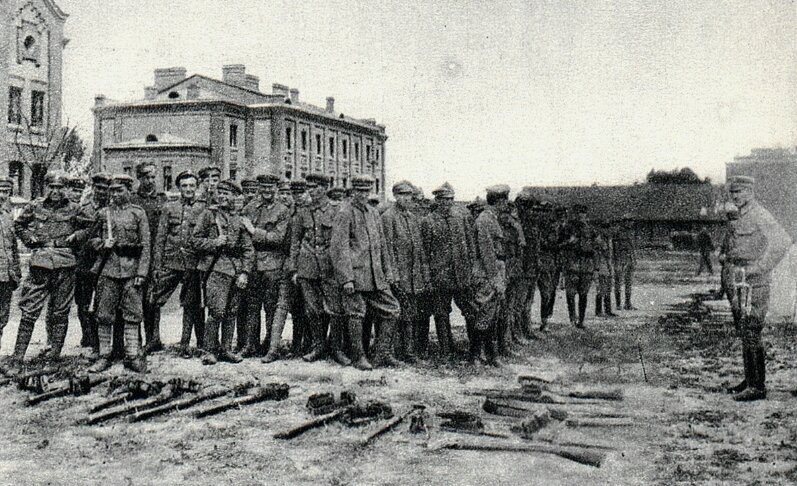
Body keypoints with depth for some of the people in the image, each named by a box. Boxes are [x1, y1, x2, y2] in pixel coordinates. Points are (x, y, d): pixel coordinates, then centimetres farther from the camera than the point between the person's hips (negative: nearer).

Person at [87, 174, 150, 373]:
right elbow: (92, 239, 17)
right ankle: (104, 356, 10)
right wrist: (102, 244, -6)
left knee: (132, 314, 1)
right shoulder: (104, 213, 9)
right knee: (104, 315, 2)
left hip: (131, 269, -1)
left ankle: (132, 356, 8)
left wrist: (142, 273, -7)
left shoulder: (138, 213, 4)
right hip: (107, 268, 2)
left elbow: (145, 245, 1)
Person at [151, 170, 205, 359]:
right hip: (170, 262, 1)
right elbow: (160, 237, 7)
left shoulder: (202, 209, 5)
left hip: (192, 263, -1)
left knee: (191, 305, 4)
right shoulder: (169, 208, 8)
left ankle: (185, 345, 14)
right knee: (155, 300, -3)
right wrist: (157, 264, 0)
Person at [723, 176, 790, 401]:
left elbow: (783, 241, -26)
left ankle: (757, 387, -6)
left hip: (754, 283, -10)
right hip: (742, 282, 10)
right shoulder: (742, 218, 16)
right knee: (746, 332, 14)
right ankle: (751, 380, 23)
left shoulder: (759, 215, -13)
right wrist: (728, 257, 16)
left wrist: (760, 267, -27)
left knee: (751, 333, -9)